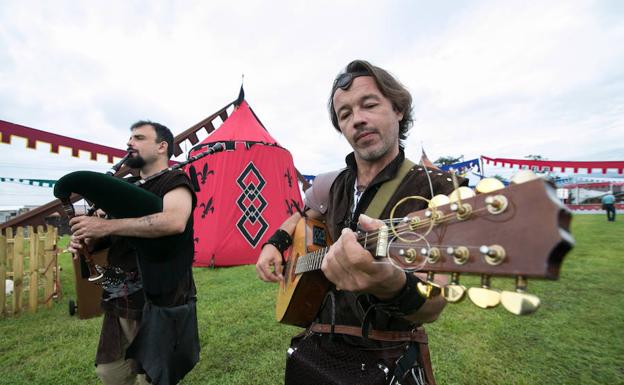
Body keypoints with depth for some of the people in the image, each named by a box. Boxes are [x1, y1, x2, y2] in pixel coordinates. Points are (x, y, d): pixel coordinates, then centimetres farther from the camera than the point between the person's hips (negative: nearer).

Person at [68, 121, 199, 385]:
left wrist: (106, 226, -26)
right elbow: (111, 235, 23)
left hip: (159, 298, -8)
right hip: (119, 297, 8)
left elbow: (175, 221, -30)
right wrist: (87, 241, 1)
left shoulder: (175, 181, -9)